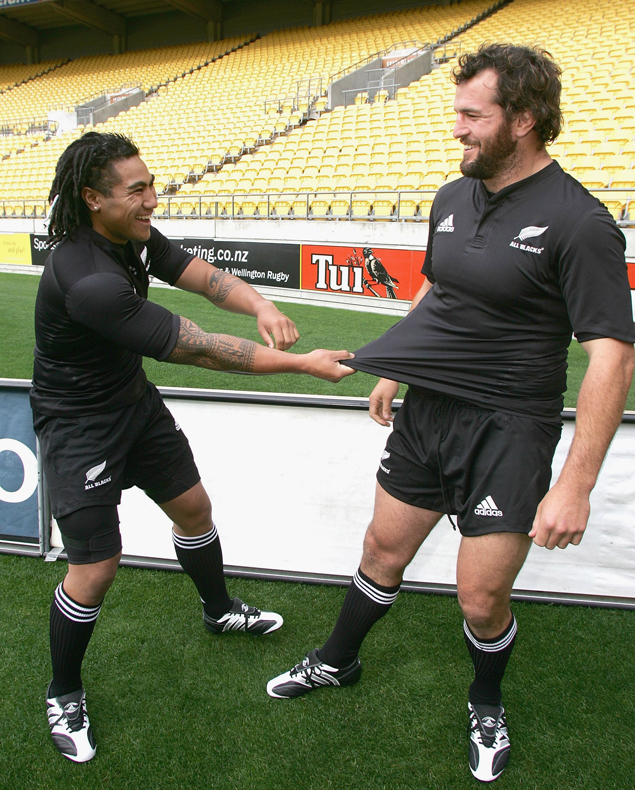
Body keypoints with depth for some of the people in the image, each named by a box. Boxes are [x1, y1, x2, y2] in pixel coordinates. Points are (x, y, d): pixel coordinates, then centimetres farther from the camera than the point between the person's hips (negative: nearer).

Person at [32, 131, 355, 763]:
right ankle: (64, 695, 23)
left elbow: (205, 277, -7)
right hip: (79, 425, -9)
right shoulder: (86, 280, -35)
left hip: (133, 399, 9)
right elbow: (198, 349, -34)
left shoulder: (135, 237, -6)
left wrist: (261, 307, -31)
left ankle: (219, 610, 46)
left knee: (192, 504, 18)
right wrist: (303, 364, -29)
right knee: (96, 567, -5)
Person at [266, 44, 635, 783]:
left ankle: (487, 705, 35)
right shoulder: (453, 197, 5)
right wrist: (394, 370, 23)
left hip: (508, 430, -6)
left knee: (482, 598, 1)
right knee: (384, 548, 18)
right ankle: (337, 663, 43)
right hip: (427, 411, 6)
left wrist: (575, 486, -24)